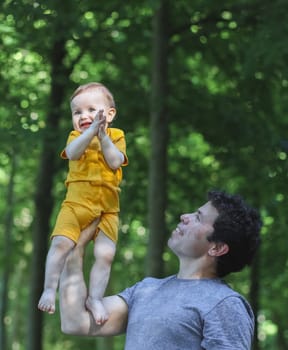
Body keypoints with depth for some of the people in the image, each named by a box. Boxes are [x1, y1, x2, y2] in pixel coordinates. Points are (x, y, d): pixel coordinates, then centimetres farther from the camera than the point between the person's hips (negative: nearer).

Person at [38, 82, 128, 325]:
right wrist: (91, 131, -27)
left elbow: (116, 162, -11)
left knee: (105, 254, -11)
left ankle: (95, 298, 1)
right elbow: (73, 153, -16)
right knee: (61, 243, -17)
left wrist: (103, 136, -17)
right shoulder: (76, 136, 9)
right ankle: (50, 289, -7)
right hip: (76, 204, 0)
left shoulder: (116, 136, 8)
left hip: (107, 209, 0)